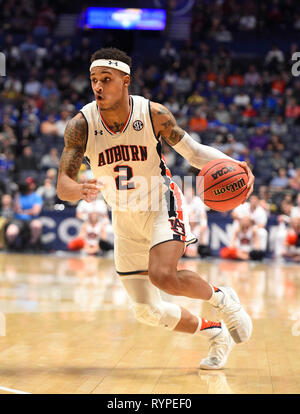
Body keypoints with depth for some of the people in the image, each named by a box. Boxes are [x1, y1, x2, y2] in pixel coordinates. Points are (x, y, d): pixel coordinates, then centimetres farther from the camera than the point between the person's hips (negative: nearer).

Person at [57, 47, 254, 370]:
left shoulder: (153, 114, -19)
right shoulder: (81, 125, -18)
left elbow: (193, 151, -8)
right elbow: (62, 186, -23)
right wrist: (81, 190, -48)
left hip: (161, 208, -3)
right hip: (125, 219, 3)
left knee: (163, 276, -30)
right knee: (147, 312, 6)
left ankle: (222, 299, 1)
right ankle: (217, 335, 30)